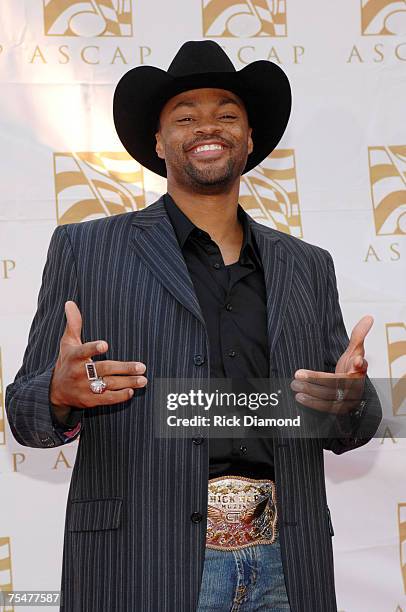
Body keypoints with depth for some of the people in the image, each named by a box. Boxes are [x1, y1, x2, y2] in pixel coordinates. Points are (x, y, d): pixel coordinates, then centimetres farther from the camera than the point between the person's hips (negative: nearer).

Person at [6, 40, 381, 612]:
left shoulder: (307, 266, 12)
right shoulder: (84, 249, 4)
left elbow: (346, 431, 14)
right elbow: (26, 409, 3)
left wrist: (350, 399, -10)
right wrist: (62, 393, -20)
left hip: (284, 566, 3)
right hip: (143, 565, -2)